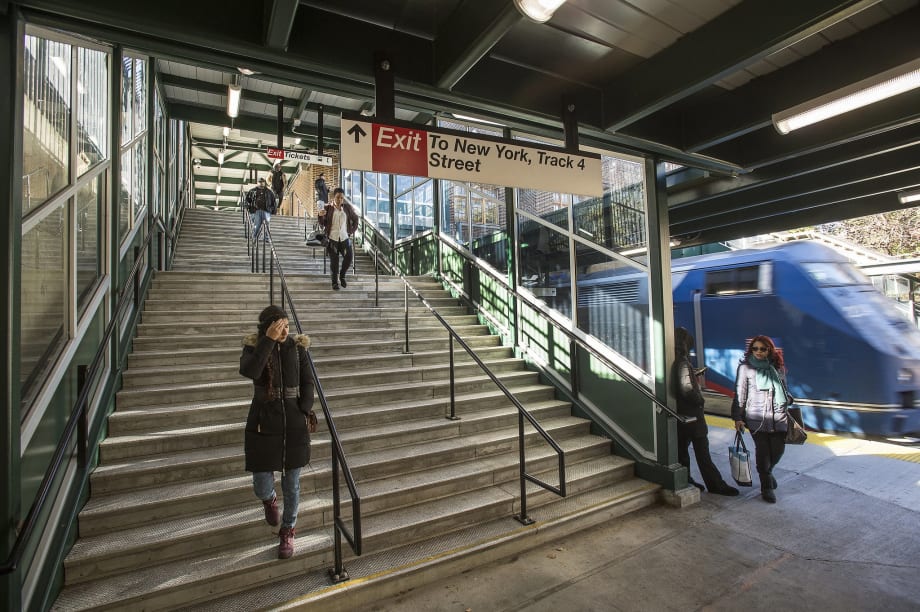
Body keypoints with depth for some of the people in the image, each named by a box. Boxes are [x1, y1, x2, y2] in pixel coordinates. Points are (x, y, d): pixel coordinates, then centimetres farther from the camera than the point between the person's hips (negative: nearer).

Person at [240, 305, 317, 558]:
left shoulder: (297, 347, -1)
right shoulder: (253, 347, -5)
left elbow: (308, 382, 3)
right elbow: (249, 371, -27)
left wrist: (305, 411, -7)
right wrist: (269, 340, -29)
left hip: (294, 423, 1)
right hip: (264, 423, -1)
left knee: (292, 483, 11)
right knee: (261, 485, 3)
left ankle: (288, 531, 35)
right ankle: (270, 500, 42)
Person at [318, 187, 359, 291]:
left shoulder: (348, 207, 1)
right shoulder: (328, 208, -3)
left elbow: (355, 219, 15)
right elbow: (323, 223, 0)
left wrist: (353, 231, 8)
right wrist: (321, 216, -20)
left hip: (345, 238, 2)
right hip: (332, 238, -2)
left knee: (349, 257, -2)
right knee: (334, 261, 1)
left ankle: (342, 276, 23)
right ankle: (335, 282, 16)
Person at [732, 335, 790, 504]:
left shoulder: (778, 368, 6)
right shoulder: (745, 368, -4)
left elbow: (785, 391, 18)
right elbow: (740, 394, -3)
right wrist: (737, 417, -5)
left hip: (778, 418, 4)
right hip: (756, 419, -3)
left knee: (778, 449, 5)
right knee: (762, 451, 0)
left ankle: (767, 472, 36)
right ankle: (767, 487, 16)